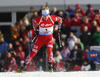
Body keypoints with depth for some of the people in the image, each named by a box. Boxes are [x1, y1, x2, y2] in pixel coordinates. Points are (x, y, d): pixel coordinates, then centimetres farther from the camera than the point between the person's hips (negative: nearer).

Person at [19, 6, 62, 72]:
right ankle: (25, 64, 7)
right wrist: (35, 30, 5)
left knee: (49, 49, -26)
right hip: (41, 37, 1)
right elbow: (34, 21, 6)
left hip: (49, 37, -1)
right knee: (34, 52, -2)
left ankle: (50, 65, -16)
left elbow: (60, 19, 2)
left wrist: (59, 28, 0)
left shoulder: (52, 18, -18)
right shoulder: (39, 19, -18)